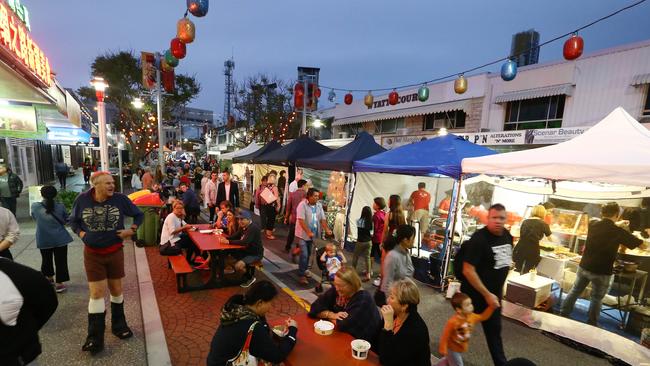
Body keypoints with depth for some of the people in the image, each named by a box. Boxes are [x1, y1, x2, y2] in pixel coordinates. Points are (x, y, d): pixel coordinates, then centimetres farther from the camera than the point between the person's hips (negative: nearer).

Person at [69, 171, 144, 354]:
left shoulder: (120, 198, -10)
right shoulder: (82, 199, -7)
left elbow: (139, 215, 3)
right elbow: (73, 220, 10)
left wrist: (131, 230, -10)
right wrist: (81, 233, -6)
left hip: (115, 252, 0)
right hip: (92, 253, 0)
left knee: (116, 289, 13)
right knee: (97, 293, 0)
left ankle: (119, 325, 34)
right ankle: (95, 338, 14)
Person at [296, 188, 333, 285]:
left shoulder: (319, 205, 1)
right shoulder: (302, 205, -17)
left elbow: (322, 219, 2)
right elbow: (301, 220, -23)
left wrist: (327, 229, -14)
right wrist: (308, 232, -29)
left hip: (312, 234, 6)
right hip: (303, 234, -6)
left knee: (308, 254, 16)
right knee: (304, 255, -9)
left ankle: (303, 270, 35)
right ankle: (302, 275, 4)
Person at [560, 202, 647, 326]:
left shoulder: (593, 224, -2)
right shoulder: (619, 232, -14)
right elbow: (644, 246, -2)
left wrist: (617, 224, 32)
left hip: (584, 267, 3)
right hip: (602, 272, -3)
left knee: (575, 291, 17)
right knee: (597, 298, 13)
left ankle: (563, 315, 25)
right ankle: (592, 324, 25)